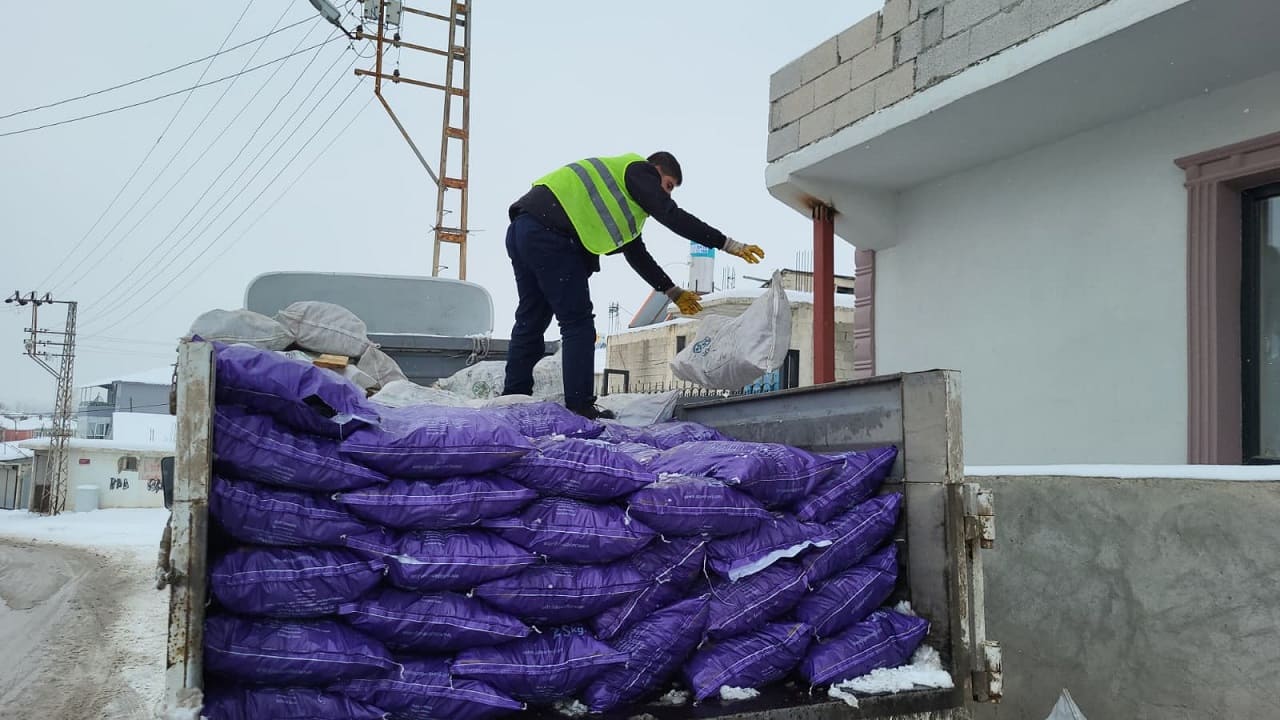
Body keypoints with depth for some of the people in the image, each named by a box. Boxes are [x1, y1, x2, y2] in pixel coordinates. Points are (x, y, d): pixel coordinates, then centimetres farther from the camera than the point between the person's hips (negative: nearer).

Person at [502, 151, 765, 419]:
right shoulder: (639, 171, 7)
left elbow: (637, 254, 34)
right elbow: (673, 217, -6)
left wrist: (673, 292, 34)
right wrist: (730, 245, -5)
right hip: (549, 233, -10)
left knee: (530, 321, 15)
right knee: (578, 322, -5)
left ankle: (513, 399, 18)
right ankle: (580, 407, -4)